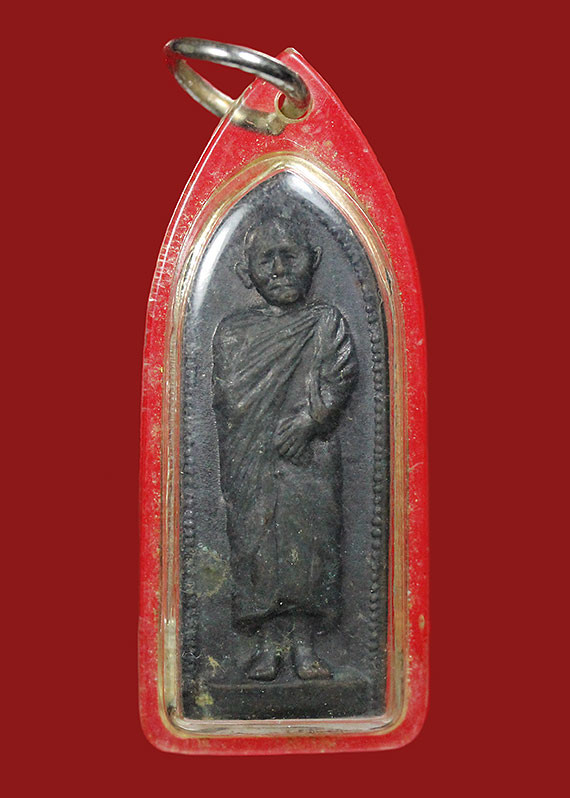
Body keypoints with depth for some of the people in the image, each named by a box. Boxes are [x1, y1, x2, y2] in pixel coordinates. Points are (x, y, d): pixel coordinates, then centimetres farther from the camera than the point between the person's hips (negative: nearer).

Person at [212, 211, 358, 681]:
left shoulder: (328, 323, 11)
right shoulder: (233, 332, 12)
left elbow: (341, 376, -1)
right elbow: (229, 398, 6)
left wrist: (307, 419, -14)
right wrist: (265, 439, -6)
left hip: (312, 457, -1)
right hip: (252, 464, 1)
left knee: (310, 540, -5)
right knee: (257, 543, -3)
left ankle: (304, 646, 6)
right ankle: (269, 645, 8)